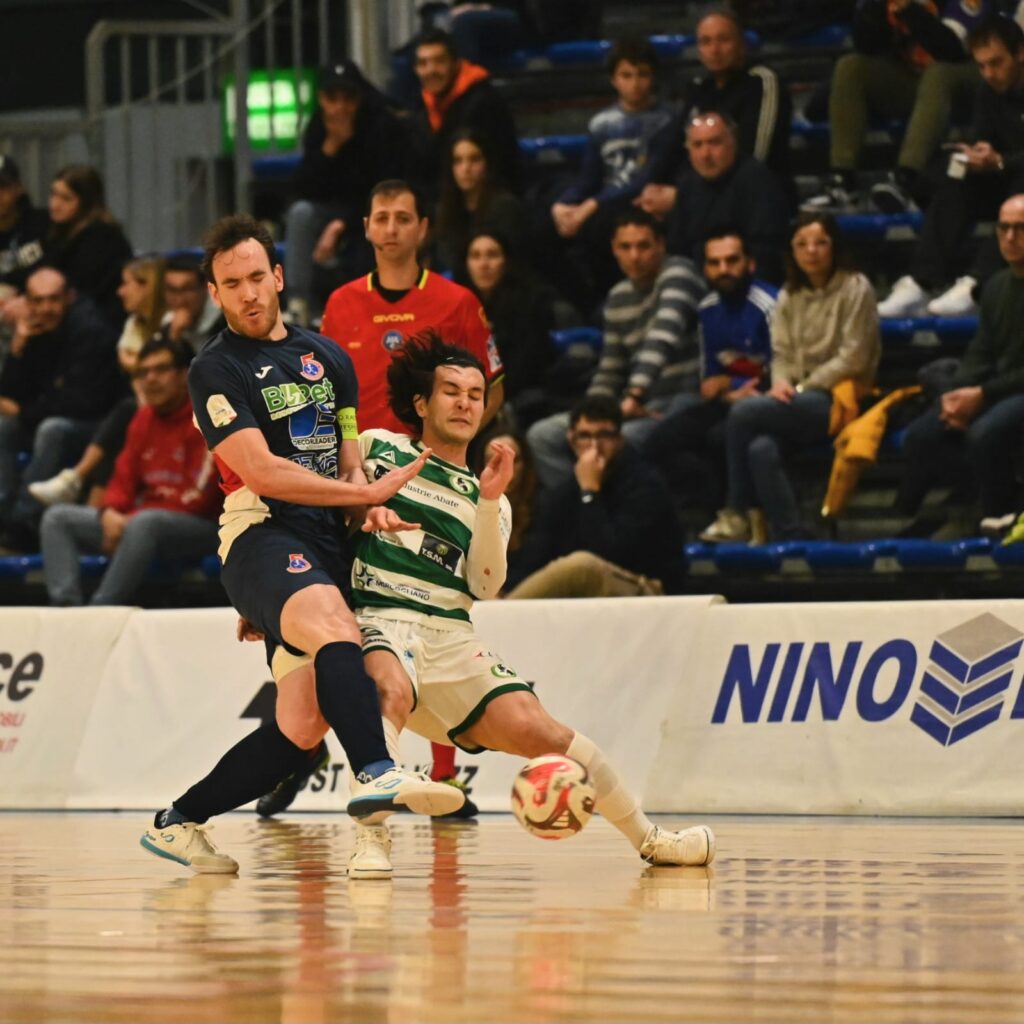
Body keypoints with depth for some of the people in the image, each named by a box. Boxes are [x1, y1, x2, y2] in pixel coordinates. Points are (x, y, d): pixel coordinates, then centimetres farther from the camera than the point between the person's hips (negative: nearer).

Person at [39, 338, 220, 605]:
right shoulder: (144, 418, 14)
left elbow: (198, 496, -16)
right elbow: (124, 480, 15)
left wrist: (131, 519, -18)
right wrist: (110, 513, -9)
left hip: (200, 528, -8)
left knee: (144, 523, -39)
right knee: (57, 518, 0)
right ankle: (65, 606, -23)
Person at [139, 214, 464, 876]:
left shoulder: (328, 356, 20)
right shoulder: (216, 370, 0)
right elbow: (262, 472, -10)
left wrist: (371, 507, 3)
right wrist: (367, 492, -11)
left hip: (327, 546, 7)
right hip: (262, 536, -7)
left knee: (301, 729, 3)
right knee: (333, 624, -38)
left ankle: (179, 822, 21)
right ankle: (376, 774, -58)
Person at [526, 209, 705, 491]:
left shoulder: (677, 273, -8)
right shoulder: (618, 298, 14)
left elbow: (663, 338, -25)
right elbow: (609, 371, 19)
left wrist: (635, 395, -36)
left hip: (683, 401, -8)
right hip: (637, 406, 8)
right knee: (542, 436, -4)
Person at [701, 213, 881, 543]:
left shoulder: (855, 289, 0)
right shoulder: (789, 296, 18)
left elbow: (852, 357, -6)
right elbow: (781, 353, 14)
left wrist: (802, 388, -10)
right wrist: (781, 382, -10)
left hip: (837, 398, -5)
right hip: (798, 398, 5)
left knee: (743, 413, -25)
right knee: (761, 448, -30)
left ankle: (738, 513, -15)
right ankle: (789, 537, -29)